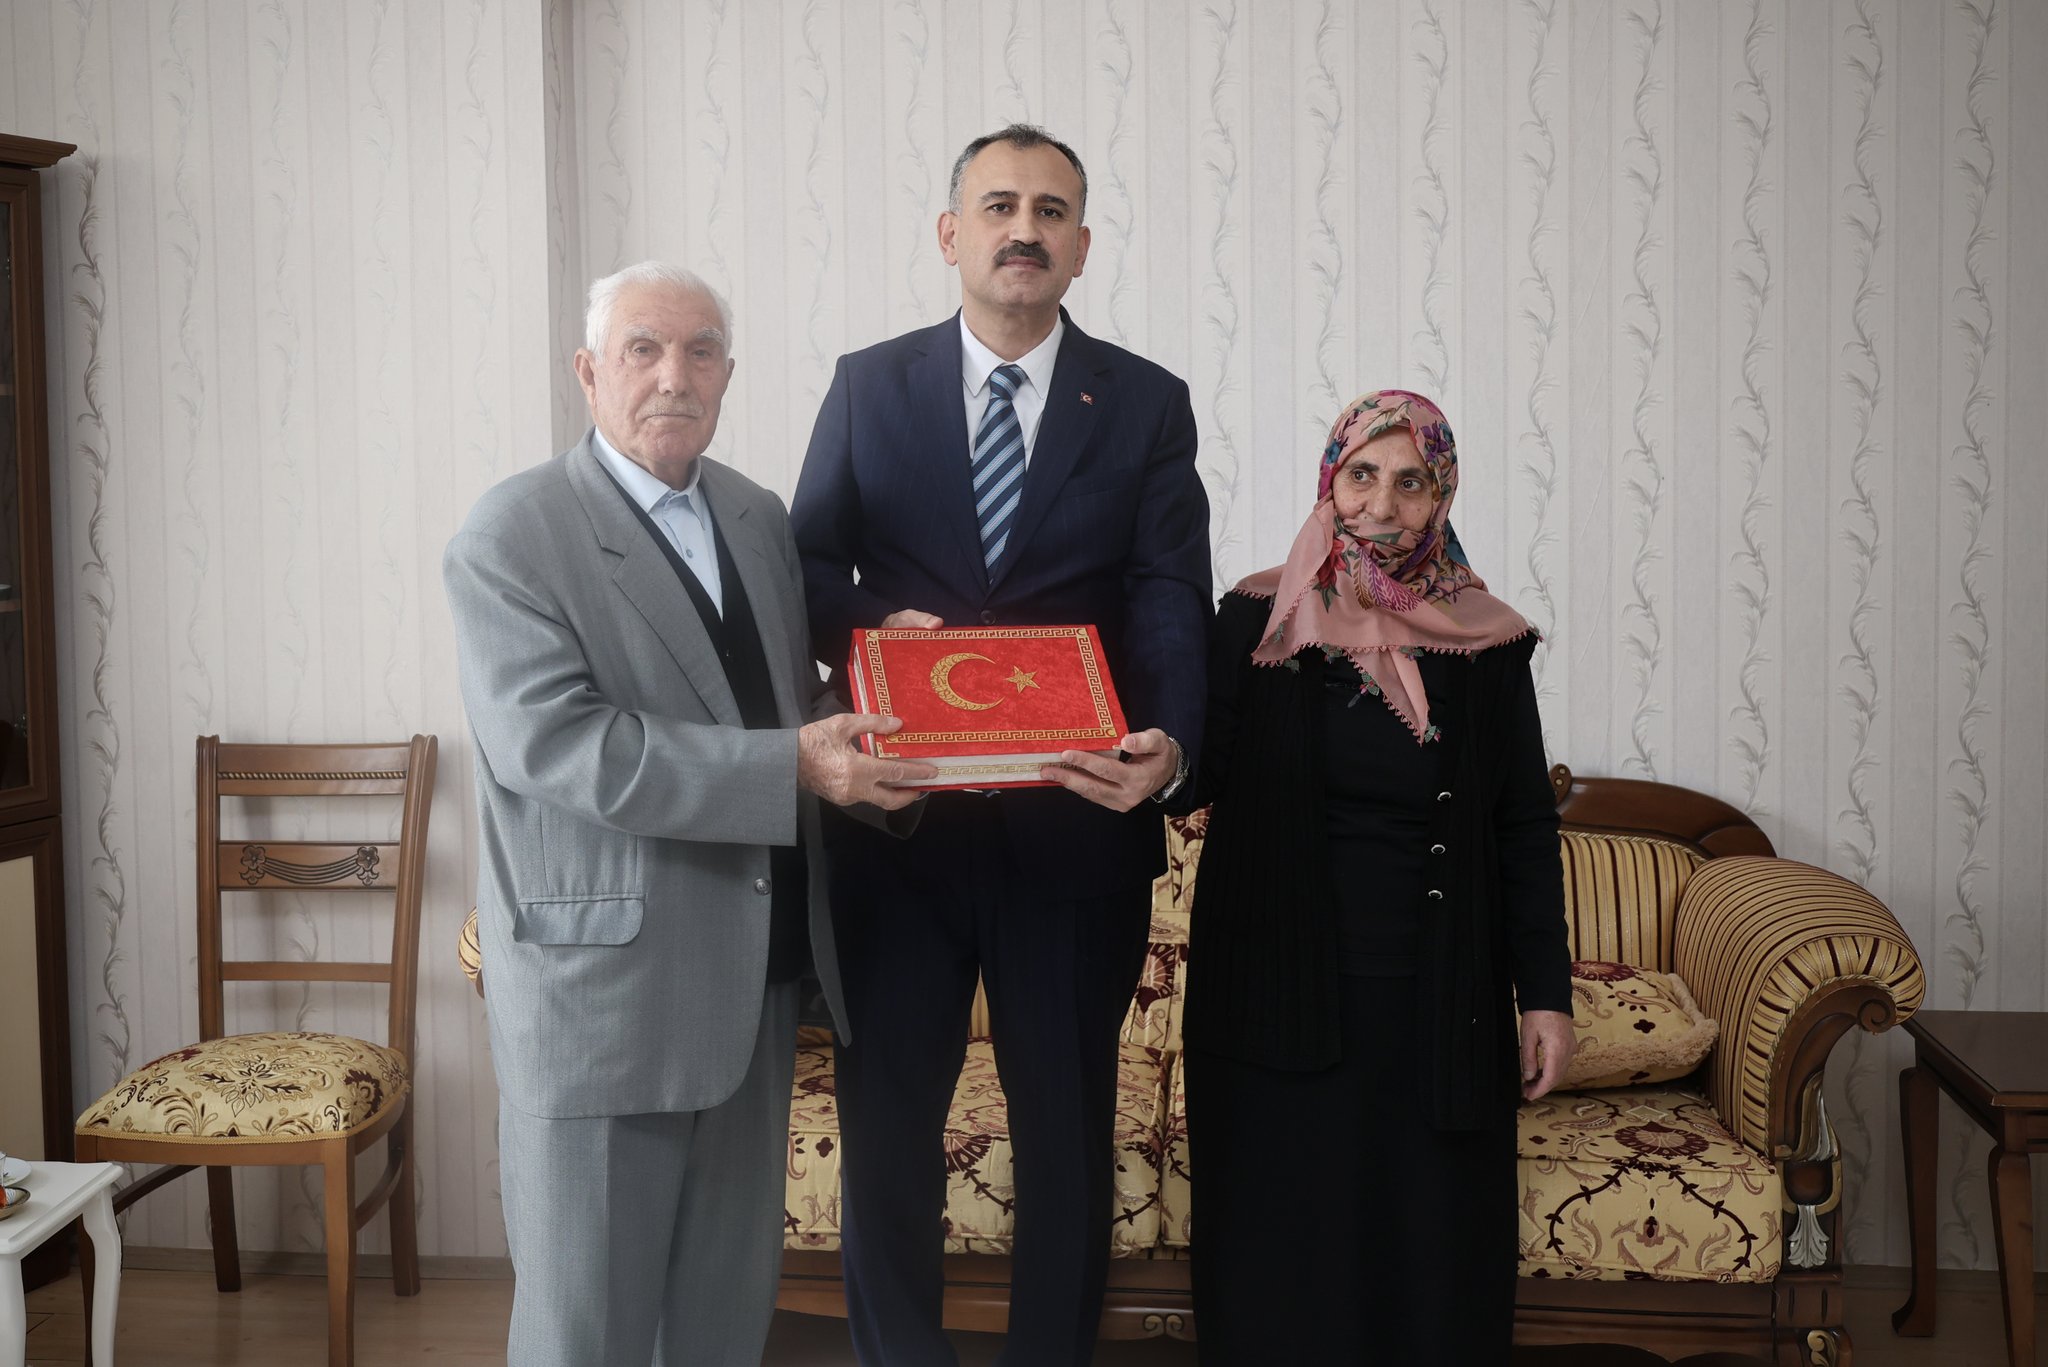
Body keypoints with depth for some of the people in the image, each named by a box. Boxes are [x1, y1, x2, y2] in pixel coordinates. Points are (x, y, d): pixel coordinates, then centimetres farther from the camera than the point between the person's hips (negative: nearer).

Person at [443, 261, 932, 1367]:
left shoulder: (758, 518, 11)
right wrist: (793, 767, -26)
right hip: (604, 978, -6)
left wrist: (859, 727, -3)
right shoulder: (511, 537, -10)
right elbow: (553, 744, -22)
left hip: (756, 974, 6)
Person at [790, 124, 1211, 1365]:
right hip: (898, 822, 1)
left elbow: (1173, 603, -8)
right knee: (886, 1122, 12)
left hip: (1079, 827, 0)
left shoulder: (1148, 406, 2)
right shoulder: (869, 386, 5)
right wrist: (868, 627, -17)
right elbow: (808, 565, 6)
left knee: (1069, 1129, 13)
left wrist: (1173, 740, -27)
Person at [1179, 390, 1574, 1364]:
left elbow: (1527, 830, 5)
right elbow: (1194, 778, -4)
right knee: (1283, 1255, 7)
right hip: (1282, 996, -1)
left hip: (1437, 1004, 1)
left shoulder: (1488, 644, 2)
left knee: (1431, 1248, 8)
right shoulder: (1258, 622, -1)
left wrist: (1545, 993, 1)